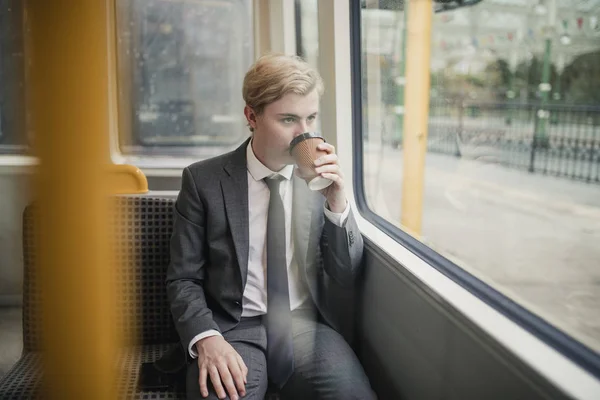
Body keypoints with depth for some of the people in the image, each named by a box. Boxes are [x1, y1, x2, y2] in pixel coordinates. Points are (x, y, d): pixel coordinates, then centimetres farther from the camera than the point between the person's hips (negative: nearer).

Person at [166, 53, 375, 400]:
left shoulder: (322, 176, 4)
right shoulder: (204, 180, -2)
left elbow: (347, 278, 4)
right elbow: (183, 279, 0)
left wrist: (337, 203, -12)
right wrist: (206, 338, -19)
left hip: (307, 325, 2)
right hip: (233, 328, -2)